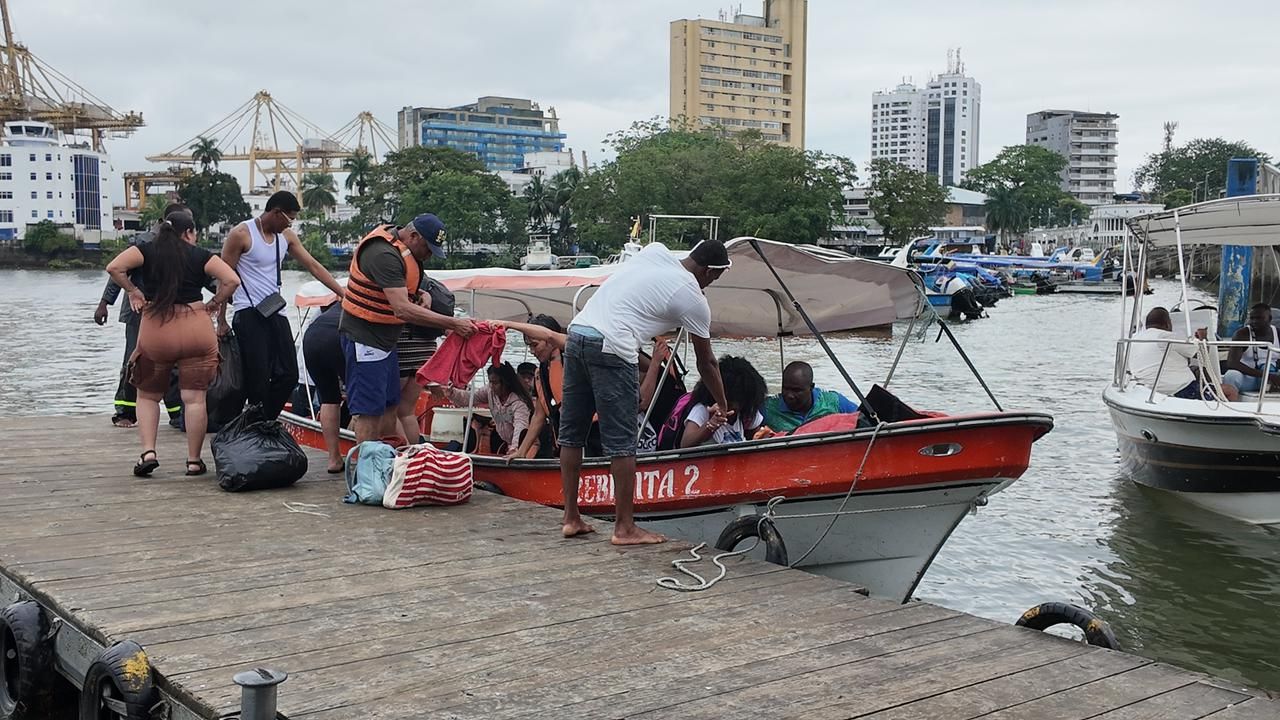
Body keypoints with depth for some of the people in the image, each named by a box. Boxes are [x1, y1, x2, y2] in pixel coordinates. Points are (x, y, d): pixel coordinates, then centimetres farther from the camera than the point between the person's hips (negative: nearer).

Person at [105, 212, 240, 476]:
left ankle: (148, 452, 2)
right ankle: (194, 461, 5)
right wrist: (214, 304, 7)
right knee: (194, 398, 3)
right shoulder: (200, 255, 5)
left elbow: (114, 268, -8)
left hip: (155, 331, 1)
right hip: (196, 330, -1)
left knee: (148, 396, 17)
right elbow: (231, 280, -5)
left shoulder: (147, 251, 7)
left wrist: (133, 291, 6)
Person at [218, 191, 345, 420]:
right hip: (248, 313, -7)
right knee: (259, 378, -8)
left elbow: (313, 266, 12)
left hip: (276, 311, 7)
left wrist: (344, 294, 5)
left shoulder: (286, 236, 11)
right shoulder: (241, 234, -8)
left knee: (288, 375, 4)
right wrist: (222, 321, -7)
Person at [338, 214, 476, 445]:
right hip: (364, 339, -10)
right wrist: (453, 324, -33)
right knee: (370, 412, -9)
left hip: (384, 339, 10)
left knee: (390, 407, 12)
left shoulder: (401, 247, 7)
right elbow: (403, 310, -33)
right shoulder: (384, 254, -25)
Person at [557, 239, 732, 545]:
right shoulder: (694, 299, 3)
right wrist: (722, 405, 26)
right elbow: (706, 362, 13)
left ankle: (571, 518, 19)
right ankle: (625, 528, 4)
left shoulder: (655, 250, 17)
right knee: (621, 442, -1)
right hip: (611, 349, -7)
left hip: (577, 332, 8)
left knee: (571, 434, 11)